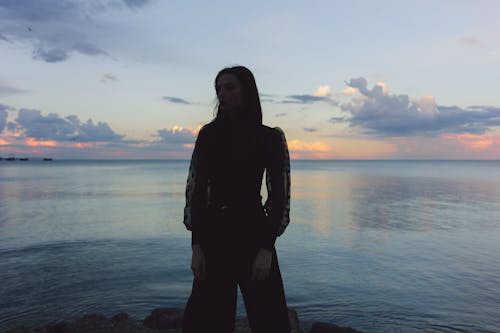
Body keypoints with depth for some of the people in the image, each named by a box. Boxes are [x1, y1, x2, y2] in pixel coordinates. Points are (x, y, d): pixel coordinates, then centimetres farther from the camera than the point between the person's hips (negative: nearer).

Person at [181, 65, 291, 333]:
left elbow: (280, 194, -3)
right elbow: (195, 188, 1)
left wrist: (266, 248, -10)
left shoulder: (270, 137, -3)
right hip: (213, 233, 2)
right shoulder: (208, 134, 3)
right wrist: (196, 245, -4)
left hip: (253, 232, -2)